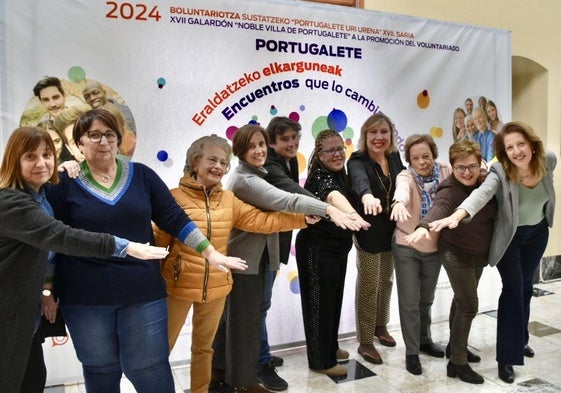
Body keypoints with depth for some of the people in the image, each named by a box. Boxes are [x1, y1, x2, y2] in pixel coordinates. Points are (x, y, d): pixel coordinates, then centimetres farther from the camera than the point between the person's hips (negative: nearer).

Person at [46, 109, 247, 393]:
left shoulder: (142, 175, 2)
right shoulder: (65, 183, -1)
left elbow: (175, 219, 2)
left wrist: (211, 253, -2)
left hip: (143, 292, 1)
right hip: (84, 298, 0)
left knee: (151, 370, 7)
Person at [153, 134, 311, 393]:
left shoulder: (229, 200, 2)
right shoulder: (175, 198, -11)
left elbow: (262, 220, -2)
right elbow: (157, 240, -12)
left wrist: (304, 218, -9)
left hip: (216, 287, 4)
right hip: (178, 285, -4)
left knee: (204, 346, 21)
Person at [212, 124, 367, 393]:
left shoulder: (256, 175, 13)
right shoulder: (244, 179, -22)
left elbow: (272, 208, 17)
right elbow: (284, 200, -35)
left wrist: (305, 216, 1)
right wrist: (329, 210, -43)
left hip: (252, 256, 10)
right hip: (244, 259, -10)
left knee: (232, 314, 19)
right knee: (246, 318, 2)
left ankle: (220, 367, 35)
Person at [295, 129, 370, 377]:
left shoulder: (339, 174, 6)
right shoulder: (320, 176, -23)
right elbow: (333, 196, -46)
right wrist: (351, 213, -65)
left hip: (337, 246, 9)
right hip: (317, 248, -9)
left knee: (334, 298, 19)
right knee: (320, 302, 0)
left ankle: (330, 347, 37)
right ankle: (321, 361, 13)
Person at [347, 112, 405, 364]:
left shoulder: (395, 158, 4)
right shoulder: (358, 161, -16)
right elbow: (359, 179, -38)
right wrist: (367, 195, -59)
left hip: (392, 231, 6)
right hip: (369, 232, -6)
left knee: (386, 282, 19)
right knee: (368, 287, 0)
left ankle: (380, 326, 39)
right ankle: (365, 342, 13)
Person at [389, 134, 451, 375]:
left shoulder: (446, 172, -8)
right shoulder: (406, 176, -20)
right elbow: (402, 189, -41)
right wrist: (399, 203, -64)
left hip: (435, 247, 4)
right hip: (406, 248, -3)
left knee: (427, 299, 21)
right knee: (409, 301, 2)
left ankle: (424, 339, 42)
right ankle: (411, 352, 18)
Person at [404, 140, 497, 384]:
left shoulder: (484, 183, -4)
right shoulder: (449, 190, -25)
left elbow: (493, 213, 11)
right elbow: (439, 208, -48)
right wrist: (424, 227, -65)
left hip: (479, 254, 7)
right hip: (457, 254, -7)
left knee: (462, 299, 20)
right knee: (469, 305, -6)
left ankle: (455, 346, 38)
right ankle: (458, 363, 5)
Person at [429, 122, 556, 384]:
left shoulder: (548, 161, -17)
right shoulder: (500, 172, -31)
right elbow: (482, 192, -51)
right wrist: (457, 215, -68)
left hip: (537, 233, 5)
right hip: (509, 236, -5)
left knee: (526, 286, 19)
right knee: (513, 289, -9)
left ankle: (520, 338, 39)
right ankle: (507, 356, 0)